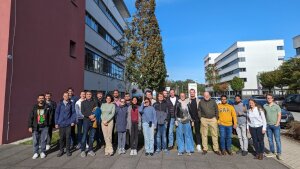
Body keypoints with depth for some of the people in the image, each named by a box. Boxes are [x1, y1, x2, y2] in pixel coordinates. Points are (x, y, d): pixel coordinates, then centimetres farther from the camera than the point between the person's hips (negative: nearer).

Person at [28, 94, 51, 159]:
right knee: (35, 140, 6)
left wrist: (49, 124, -2)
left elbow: (50, 116, 2)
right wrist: (30, 126, -3)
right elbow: (30, 117, 1)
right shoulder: (34, 107, 0)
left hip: (44, 127, 0)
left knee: (43, 140, 8)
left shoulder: (47, 107, -1)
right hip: (36, 127, 1)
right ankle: (35, 153, 23)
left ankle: (43, 152, 23)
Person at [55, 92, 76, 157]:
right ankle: (61, 150, 22)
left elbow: (73, 113, 1)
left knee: (68, 137, 3)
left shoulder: (71, 104, 0)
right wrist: (56, 123, 2)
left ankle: (68, 150, 17)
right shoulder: (60, 104, 3)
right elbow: (57, 113, 5)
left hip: (68, 123, -1)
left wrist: (73, 121, -7)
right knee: (61, 137, 7)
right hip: (61, 123, 1)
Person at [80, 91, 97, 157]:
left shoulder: (94, 102, 13)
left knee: (92, 136, 6)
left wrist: (95, 117, -10)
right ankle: (83, 150, 9)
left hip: (93, 121, 2)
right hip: (86, 120, -2)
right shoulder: (83, 102, 9)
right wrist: (89, 116, -16)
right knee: (85, 135, -2)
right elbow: (82, 111, -3)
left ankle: (90, 150, 16)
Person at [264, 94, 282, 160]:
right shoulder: (264, 106, 4)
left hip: (275, 125, -3)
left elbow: (279, 115, -5)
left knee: (277, 140, 1)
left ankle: (279, 153, 12)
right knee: (270, 140, 11)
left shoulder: (276, 106, -3)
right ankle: (272, 152, 23)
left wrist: (277, 123, -12)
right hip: (268, 125, 3)